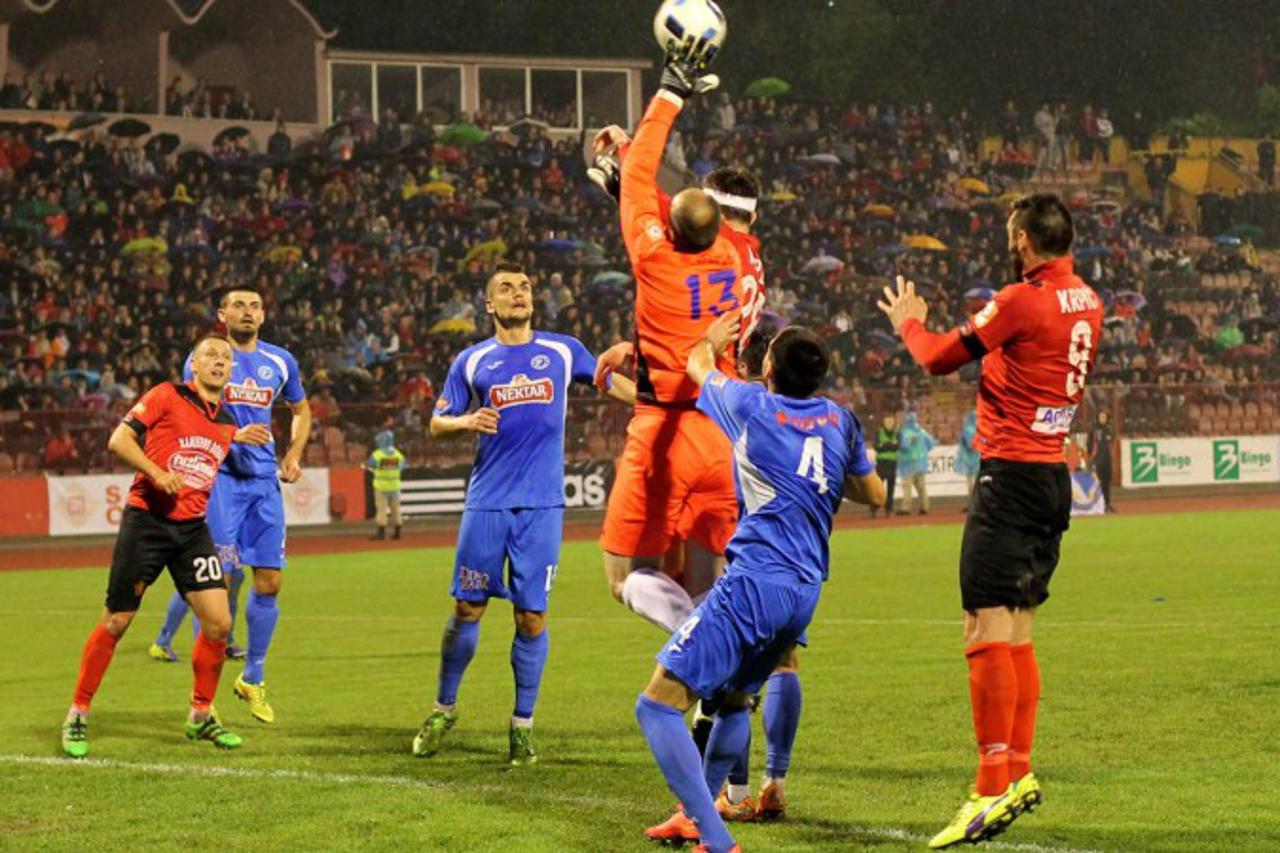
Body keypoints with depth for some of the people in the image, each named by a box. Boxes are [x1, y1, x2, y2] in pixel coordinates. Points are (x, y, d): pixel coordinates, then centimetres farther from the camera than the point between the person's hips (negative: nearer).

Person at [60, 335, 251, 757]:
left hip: (192, 529, 5)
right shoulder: (166, 397, -4)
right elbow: (119, 439, -9)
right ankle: (78, 715, 11)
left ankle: (201, 715, 13)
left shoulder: (227, 423, 12)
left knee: (218, 623, -5)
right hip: (146, 520, -5)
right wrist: (157, 473, -21)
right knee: (116, 622, -2)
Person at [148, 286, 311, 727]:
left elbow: (301, 410, 27)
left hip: (264, 479, 5)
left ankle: (253, 680, 18)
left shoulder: (281, 361, 12)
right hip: (219, 475, -5)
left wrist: (293, 455, 11)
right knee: (223, 576, -13)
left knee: (269, 581, 2)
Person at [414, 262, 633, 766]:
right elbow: (437, 423, 8)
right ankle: (444, 708, 20)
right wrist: (467, 421, -12)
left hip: (542, 504, 0)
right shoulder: (472, 361, 8)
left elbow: (614, 382, 17)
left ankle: (523, 723, 10)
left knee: (532, 617, -2)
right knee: (467, 608, 2)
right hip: (487, 502, 0)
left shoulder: (563, 351, 8)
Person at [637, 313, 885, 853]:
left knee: (658, 706, -10)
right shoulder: (839, 419, 12)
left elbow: (697, 364, 23)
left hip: (755, 580, -7)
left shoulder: (751, 404, 1)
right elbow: (873, 494, 27)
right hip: (806, 591, 7)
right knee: (733, 697, 30)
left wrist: (713, 341, 45)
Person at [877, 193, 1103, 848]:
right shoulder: (1086, 303, 10)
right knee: (1017, 634, 16)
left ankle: (992, 791, -15)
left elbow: (940, 358, -6)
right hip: (1053, 474, 9)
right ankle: (1019, 774, 21)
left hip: (1010, 475, -9)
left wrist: (908, 323, 14)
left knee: (987, 631, -11)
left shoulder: (1021, 302, -14)